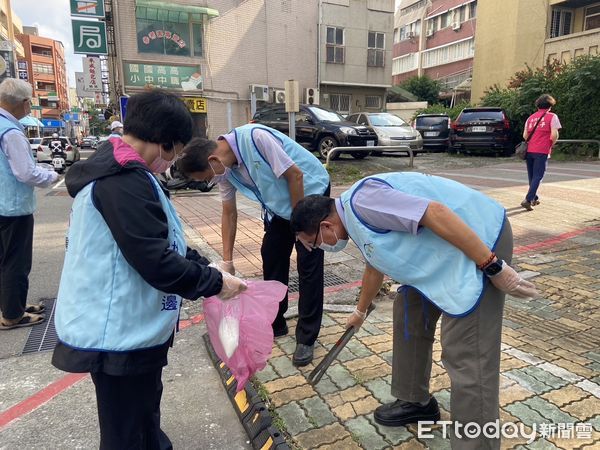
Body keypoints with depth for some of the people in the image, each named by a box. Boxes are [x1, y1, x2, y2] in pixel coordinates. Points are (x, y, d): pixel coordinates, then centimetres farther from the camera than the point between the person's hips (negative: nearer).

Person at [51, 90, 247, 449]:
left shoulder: (118, 170, 10)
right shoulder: (125, 180, -25)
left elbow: (160, 242, 15)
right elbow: (157, 263, -28)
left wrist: (206, 266, 6)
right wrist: (214, 282, -14)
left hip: (128, 326, 10)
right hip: (119, 333, -10)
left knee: (145, 412, 28)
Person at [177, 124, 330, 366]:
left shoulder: (256, 138, -32)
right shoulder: (224, 170, -7)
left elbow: (294, 174, -26)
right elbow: (229, 214, 2)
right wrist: (227, 260, 3)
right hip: (279, 205, 7)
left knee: (308, 265, -6)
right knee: (271, 258, 8)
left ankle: (306, 338, 4)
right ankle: (275, 323, 25)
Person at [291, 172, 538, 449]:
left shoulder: (361, 200, -20)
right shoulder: (355, 220, 13)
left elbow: (435, 213, -28)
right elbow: (374, 267, 30)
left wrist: (494, 267, -23)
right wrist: (360, 311, 46)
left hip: (480, 241, -10)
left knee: (467, 356, -10)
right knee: (408, 317, 17)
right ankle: (416, 402, 33)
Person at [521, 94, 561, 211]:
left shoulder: (531, 117, 15)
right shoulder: (552, 117, 0)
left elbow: (525, 135, 12)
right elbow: (554, 135, -9)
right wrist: (551, 144, 9)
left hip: (529, 150, 5)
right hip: (542, 151, -5)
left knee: (532, 176, 16)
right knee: (537, 177, -3)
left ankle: (534, 198, 27)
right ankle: (528, 200, -15)